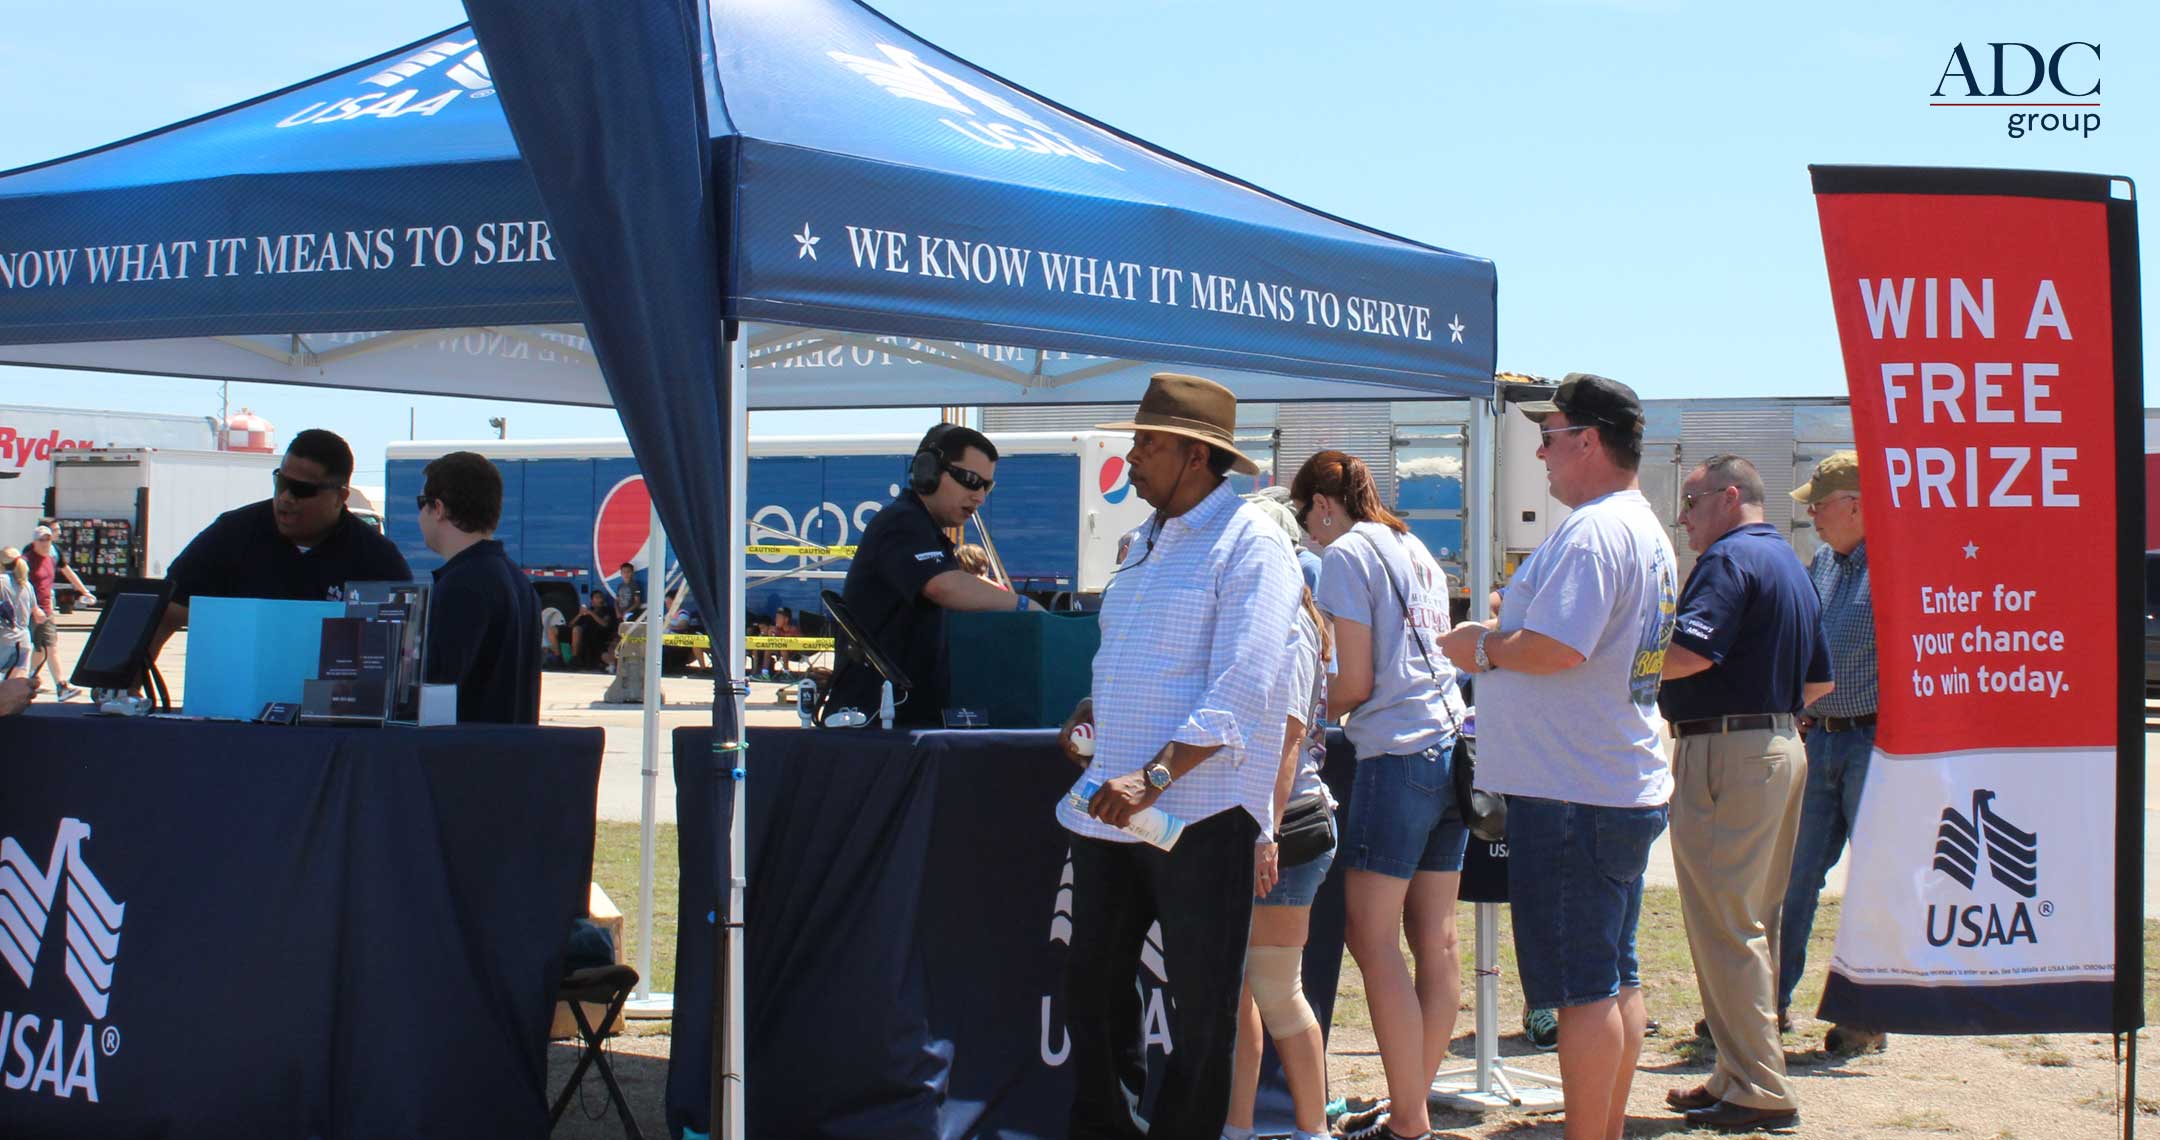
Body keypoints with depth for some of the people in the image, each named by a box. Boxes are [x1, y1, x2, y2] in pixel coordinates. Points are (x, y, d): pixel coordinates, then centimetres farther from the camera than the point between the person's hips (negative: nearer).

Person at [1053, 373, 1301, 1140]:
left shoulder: (1249, 543, -9)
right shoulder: (1150, 543, 18)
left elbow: (1243, 692, -19)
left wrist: (1154, 776, -26)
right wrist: (1089, 712, 8)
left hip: (1199, 814, -8)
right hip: (1111, 810, 8)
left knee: (1201, 1011, 2)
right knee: (1092, 986, 12)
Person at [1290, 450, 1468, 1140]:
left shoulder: (1344, 554, -5)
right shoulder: (1416, 552, 19)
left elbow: (1356, 682, -10)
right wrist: (1327, 702, 25)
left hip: (1398, 754, -9)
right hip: (1452, 746, 9)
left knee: (1374, 941, -4)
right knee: (1436, 940, 8)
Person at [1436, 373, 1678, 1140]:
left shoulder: (1592, 532, -18)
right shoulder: (1647, 531, 16)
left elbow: (1557, 647, -27)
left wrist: (1484, 648, -10)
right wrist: (1502, 639, 15)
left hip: (1572, 794, -11)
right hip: (1629, 788, 11)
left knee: (1582, 988, -4)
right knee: (1616, 978, 15)